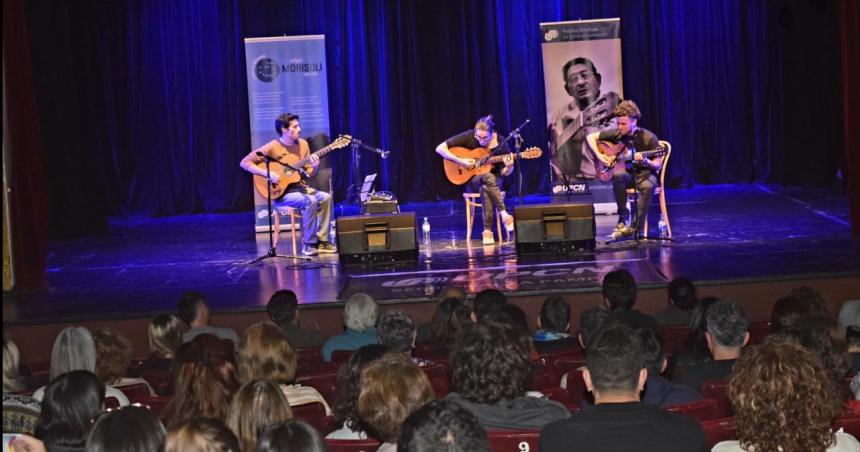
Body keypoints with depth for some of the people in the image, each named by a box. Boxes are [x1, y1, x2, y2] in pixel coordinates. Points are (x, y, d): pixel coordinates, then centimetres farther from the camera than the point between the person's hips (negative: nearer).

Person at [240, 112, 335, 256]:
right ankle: (309, 244, -19)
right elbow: (245, 162, -13)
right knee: (310, 201, -30)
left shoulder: (303, 144, 7)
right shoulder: (272, 147, -10)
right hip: (281, 192, -6)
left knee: (325, 197, -18)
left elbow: (309, 173, 11)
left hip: (300, 187, 6)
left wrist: (314, 167, -13)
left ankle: (321, 241, -11)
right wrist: (267, 174, -22)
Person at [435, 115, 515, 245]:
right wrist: (460, 161, -21)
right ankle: (504, 215, -37)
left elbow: (505, 173, -2)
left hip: (495, 180, 1)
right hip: (471, 180, -1)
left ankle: (487, 230, -37)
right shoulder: (469, 137, -12)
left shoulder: (500, 144, -9)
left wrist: (509, 167, -27)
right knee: (488, 177, -36)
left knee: (485, 188, -37)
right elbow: (440, 148, -13)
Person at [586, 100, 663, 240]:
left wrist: (646, 162, -29)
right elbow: (591, 137, 10)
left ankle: (634, 227, -31)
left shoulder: (648, 138, -10)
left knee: (648, 186, -39)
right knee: (618, 175, -36)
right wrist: (600, 156, -4)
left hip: (644, 174, -2)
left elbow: (658, 165, -7)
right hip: (626, 172, 3)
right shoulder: (616, 134, 0)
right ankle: (622, 218, -24)